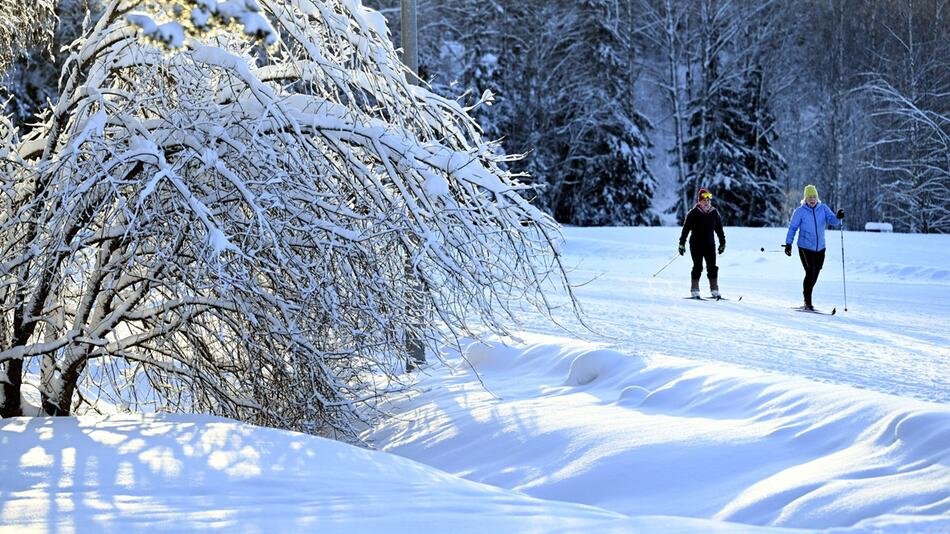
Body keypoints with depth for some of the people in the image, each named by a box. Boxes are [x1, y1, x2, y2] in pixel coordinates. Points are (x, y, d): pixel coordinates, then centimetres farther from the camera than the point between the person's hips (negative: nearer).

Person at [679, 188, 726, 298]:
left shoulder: (714, 213, 7)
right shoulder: (693, 213, -5)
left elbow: (719, 229, 16)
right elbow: (685, 229, -4)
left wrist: (722, 243, 17)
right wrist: (682, 244, -7)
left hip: (710, 245, 4)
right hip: (696, 245, -3)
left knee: (712, 268, 1)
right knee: (697, 267, -6)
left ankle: (715, 291, 5)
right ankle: (694, 291, -1)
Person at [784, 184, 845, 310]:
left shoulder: (823, 208, 3)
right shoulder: (800, 211, -5)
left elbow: (833, 221, -6)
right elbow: (792, 228, 0)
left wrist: (838, 217, -29)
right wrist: (788, 243, -8)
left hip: (820, 248, 4)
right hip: (805, 248, -4)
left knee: (815, 275, 9)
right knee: (810, 273, -15)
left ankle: (807, 301, 25)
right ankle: (808, 303, -7)